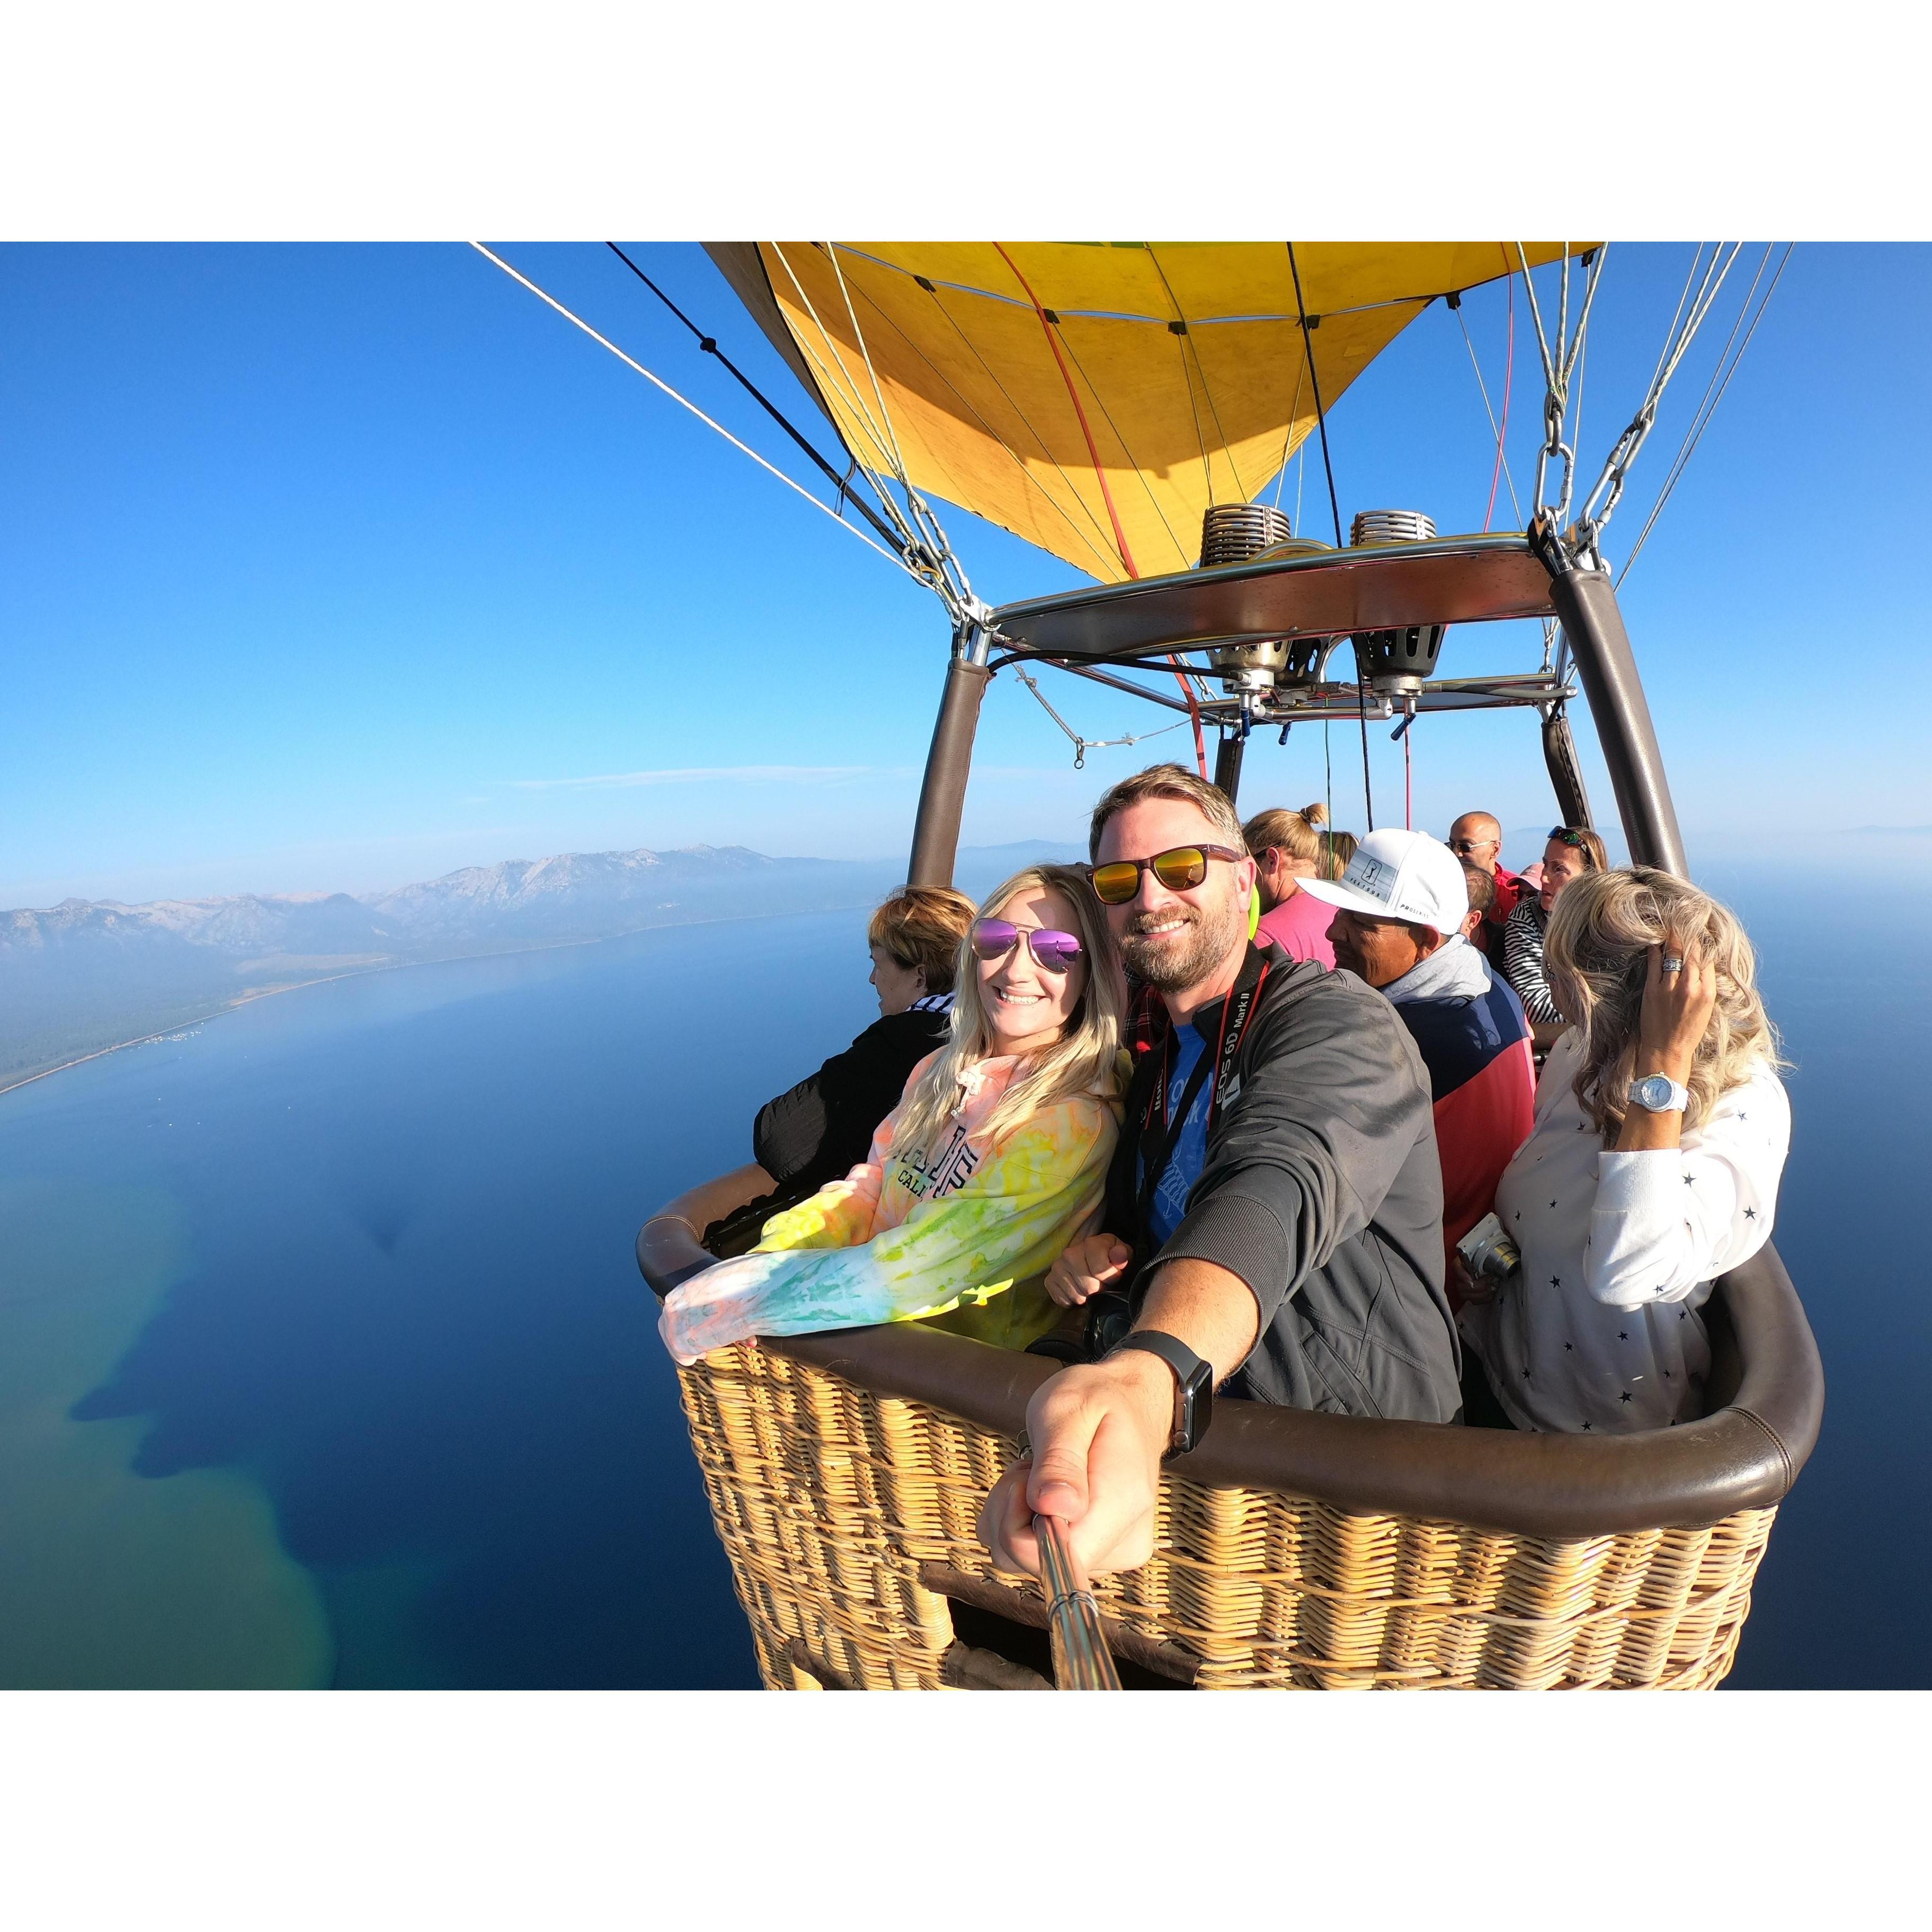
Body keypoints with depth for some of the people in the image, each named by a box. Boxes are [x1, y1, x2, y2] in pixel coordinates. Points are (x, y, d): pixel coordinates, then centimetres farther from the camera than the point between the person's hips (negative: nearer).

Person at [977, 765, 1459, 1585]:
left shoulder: (1334, 1018, -17)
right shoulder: (1150, 1048, 8)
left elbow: (1279, 1189, -39)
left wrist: (1152, 1376, -57)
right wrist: (1098, 1251, -3)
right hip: (1194, 1408, 7)